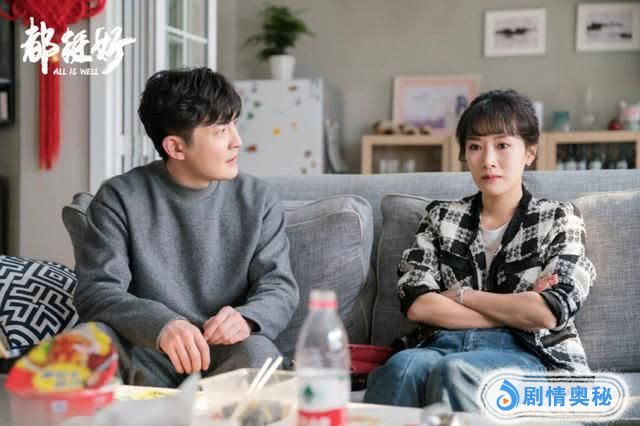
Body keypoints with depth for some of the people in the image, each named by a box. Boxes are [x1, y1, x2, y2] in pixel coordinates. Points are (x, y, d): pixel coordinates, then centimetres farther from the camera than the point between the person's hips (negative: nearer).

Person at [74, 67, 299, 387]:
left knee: (257, 352, -32)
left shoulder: (258, 199, 5)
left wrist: (247, 318, -25)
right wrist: (161, 324, -32)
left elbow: (279, 286, 0)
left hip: (222, 354, 1)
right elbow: (95, 291, -11)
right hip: (145, 355, -1)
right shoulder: (120, 198, -2)